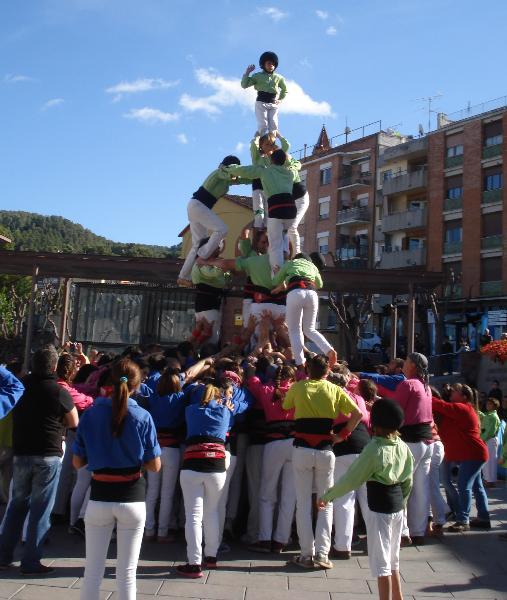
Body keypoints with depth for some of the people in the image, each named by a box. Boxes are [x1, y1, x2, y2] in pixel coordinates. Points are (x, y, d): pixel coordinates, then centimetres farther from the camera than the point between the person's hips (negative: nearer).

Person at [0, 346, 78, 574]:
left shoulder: (21, 386, 1)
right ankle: (30, 561, 7)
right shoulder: (59, 392, -12)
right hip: (48, 455, -4)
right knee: (40, 509, 3)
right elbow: (74, 423, -1)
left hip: (20, 454, 5)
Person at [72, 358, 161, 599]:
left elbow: (78, 463, 1)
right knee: (126, 573, 10)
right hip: (132, 499, -1)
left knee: (92, 572, 13)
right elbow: (155, 466, -5)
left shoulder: (91, 414, -5)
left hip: (99, 498, 1)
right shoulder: (143, 417, -9)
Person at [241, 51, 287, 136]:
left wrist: (280, 99, 13)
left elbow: (285, 90, 28)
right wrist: (247, 73, -8)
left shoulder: (278, 78, 13)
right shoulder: (258, 76, 7)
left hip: (273, 104, 3)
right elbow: (244, 85, 2)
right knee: (263, 125, -16)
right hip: (261, 103, -3)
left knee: (273, 127, -8)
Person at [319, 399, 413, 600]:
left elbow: (351, 479, -17)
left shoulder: (374, 449, -19)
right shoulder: (403, 448, 2)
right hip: (397, 507, 7)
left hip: (379, 509, -7)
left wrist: (327, 497, -8)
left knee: (381, 562, 2)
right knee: (393, 560, 20)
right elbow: (407, 482, 9)